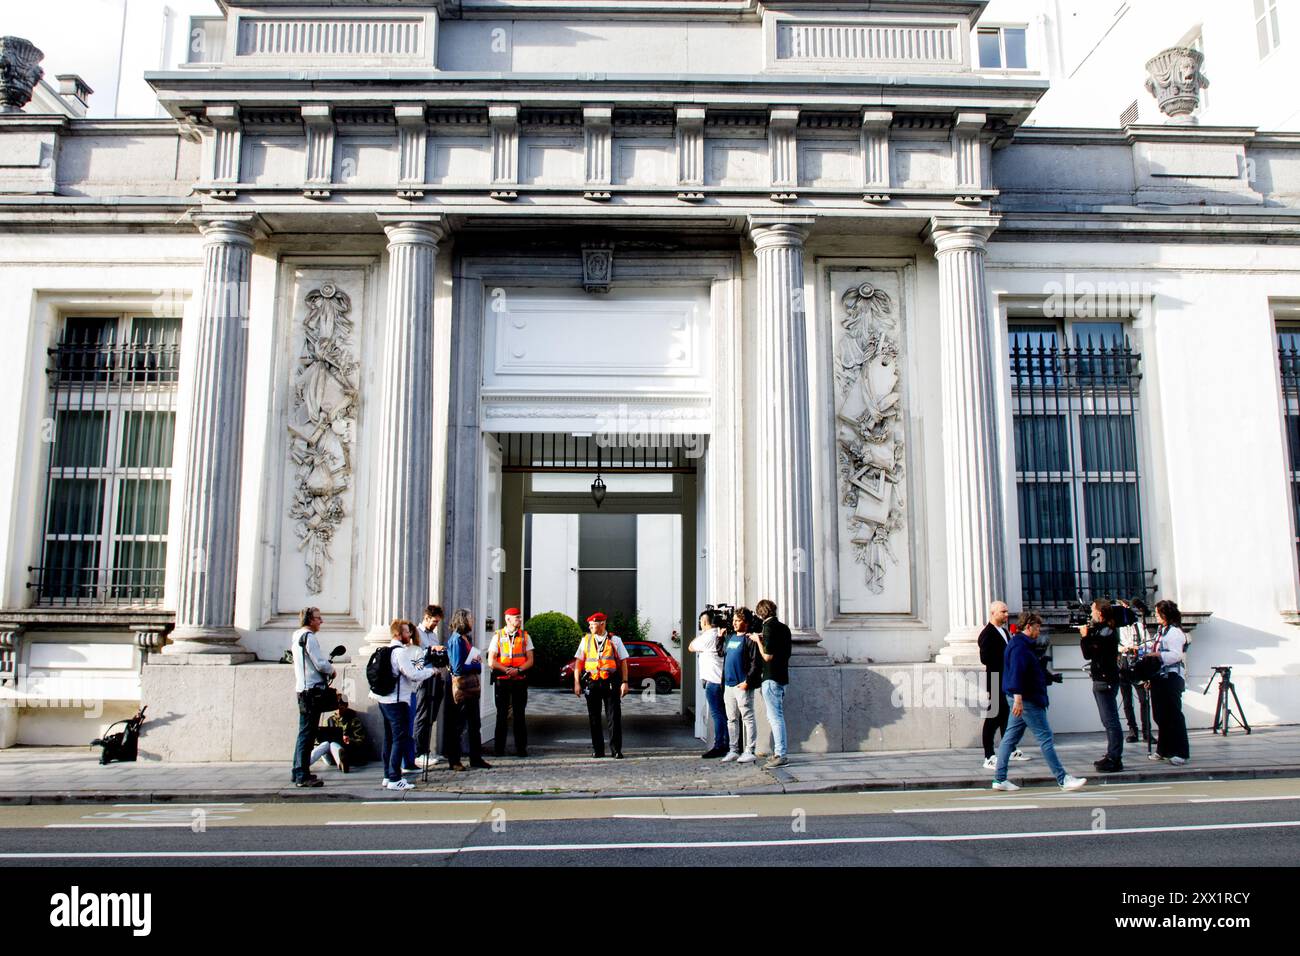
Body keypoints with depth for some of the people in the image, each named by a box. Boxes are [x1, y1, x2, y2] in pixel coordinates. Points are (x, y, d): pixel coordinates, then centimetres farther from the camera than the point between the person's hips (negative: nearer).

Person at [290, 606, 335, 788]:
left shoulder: (297, 637, 17)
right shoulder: (309, 637, -13)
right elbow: (320, 664, -17)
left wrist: (326, 663, 9)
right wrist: (331, 670, 1)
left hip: (302, 688, 10)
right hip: (312, 689, -10)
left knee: (304, 732, 17)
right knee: (307, 733, -8)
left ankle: (299, 772, 24)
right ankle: (302, 776, -7)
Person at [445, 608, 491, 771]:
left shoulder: (466, 638, 13)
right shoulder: (457, 639, -15)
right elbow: (458, 667, -19)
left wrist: (476, 660, -2)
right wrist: (477, 665, -9)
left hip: (472, 686, 9)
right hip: (461, 686, -9)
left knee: (474, 723, 13)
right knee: (457, 725, 1)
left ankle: (476, 758, 20)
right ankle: (454, 760, 10)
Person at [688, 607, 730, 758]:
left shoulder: (707, 636, -12)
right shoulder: (721, 635, 10)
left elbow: (690, 647, -1)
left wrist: (701, 633, 2)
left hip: (712, 680, -8)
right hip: (722, 679, 8)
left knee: (717, 714, -7)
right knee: (723, 713, 12)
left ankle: (718, 746, -6)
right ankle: (726, 744, 16)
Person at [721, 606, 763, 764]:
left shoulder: (750, 639, -9)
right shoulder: (730, 638, 16)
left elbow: (756, 663, -15)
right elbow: (722, 653, 29)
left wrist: (748, 681, -19)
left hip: (742, 686, -8)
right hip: (728, 685, 8)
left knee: (747, 718, -3)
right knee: (732, 719, 12)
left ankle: (749, 751, 0)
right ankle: (734, 750, 19)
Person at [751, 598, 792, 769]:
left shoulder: (769, 627, -14)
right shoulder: (784, 627, 13)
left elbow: (767, 656, -19)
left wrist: (758, 640, -5)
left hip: (771, 678, -9)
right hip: (782, 676, 9)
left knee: (775, 718, -8)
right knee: (777, 717, 16)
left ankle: (781, 755, -9)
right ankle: (778, 753, 20)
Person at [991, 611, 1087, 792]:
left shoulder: (1024, 644, 18)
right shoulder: (1020, 646, -16)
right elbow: (1016, 672, -25)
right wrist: (1018, 698, -30)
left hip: (1022, 699, 11)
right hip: (1026, 700, -11)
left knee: (1010, 738, 9)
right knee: (1045, 738, -6)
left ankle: (999, 779, 11)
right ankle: (1063, 780, -1)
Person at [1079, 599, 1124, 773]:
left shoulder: (1106, 632, -15)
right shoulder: (1101, 629, 16)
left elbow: (1088, 654, -17)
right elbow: (1089, 653, 15)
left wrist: (1085, 636, -5)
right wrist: (1086, 635, 5)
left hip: (1106, 681, -11)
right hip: (1102, 680, 11)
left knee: (1111, 721, -10)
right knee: (1109, 721, 14)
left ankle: (1114, 760, -10)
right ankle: (1112, 757, 21)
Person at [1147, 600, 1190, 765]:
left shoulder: (1175, 632, -10)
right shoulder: (1160, 631, 20)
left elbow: (1176, 655, -20)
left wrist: (1157, 655, -27)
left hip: (1171, 678, -9)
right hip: (1159, 677, 9)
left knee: (1174, 715, -7)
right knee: (1160, 716, 11)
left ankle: (1179, 753, -4)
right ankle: (1163, 750, 18)